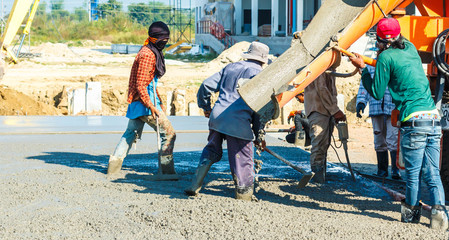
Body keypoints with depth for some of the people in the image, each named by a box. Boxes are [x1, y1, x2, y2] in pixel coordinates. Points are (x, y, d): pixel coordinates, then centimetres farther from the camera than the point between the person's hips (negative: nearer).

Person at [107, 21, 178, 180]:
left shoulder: (154, 53, 16)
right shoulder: (147, 55, -16)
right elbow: (140, 85, -20)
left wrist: (159, 102, 24)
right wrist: (151, 106, -25)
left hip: (136, 102, 11)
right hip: (144, 101, -11)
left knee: (131, 133, 19)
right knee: (168, 134, -7)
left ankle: (114, 166, 24)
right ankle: (166, 171, -4)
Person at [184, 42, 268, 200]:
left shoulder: (230, 67, 16)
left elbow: (206, 85, 14)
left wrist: (205, 107, 29)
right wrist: (259, 135, 6)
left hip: (217, 116, 6)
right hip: (238, 123, -5)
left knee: (212, 150, 24)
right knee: (242, 162, 5)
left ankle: (195, 186, 22)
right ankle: (244, 197, 13)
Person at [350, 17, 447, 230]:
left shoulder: (386, 57, -3)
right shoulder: (410, 48, 17)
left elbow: (377, 93, 3)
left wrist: (362, 68, 10)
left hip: (414, 120, -6)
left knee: (413, 173, 6)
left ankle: (411, 212, 18)